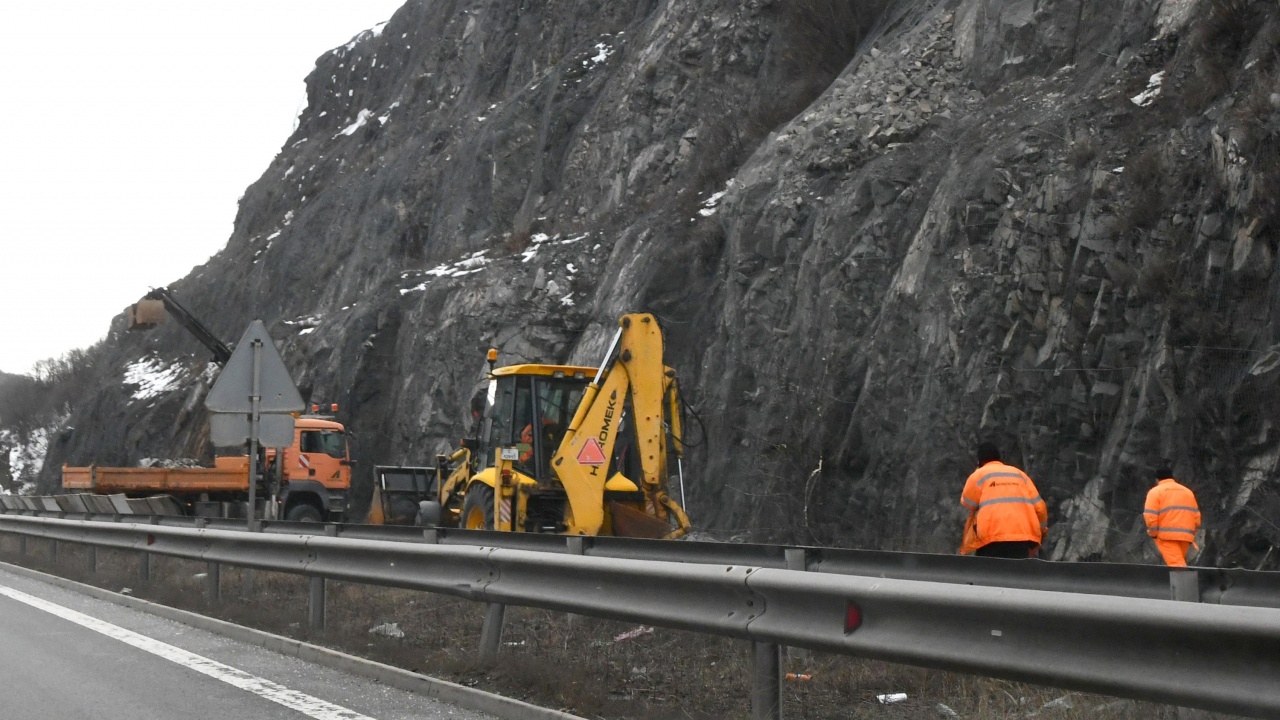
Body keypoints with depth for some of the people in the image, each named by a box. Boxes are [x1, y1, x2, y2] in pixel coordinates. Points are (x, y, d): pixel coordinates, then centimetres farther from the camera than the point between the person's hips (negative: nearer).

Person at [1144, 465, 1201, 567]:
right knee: (1179, 562, 16)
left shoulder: (1155, 492, 4)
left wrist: (1153, 533, 4)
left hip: (1167, 535, -5)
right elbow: (1196, 515, 17)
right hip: (1186, 536, 5)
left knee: (1176, 565, -13)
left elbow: (1150, 516, -8)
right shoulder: (1187, 491, 21)